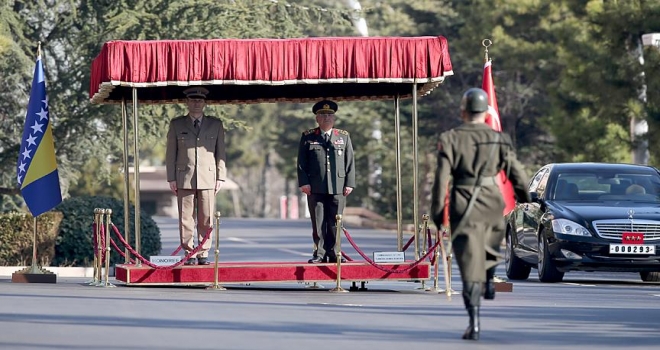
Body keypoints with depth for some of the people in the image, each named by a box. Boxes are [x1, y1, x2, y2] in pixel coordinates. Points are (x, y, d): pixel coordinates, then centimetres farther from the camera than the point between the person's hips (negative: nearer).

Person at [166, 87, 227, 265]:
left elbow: (220, 153, 13)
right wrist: (171, 178, 2)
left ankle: (203, 254, 5)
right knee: (186, 219, -2)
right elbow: (170, 153, 10)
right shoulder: (176, 124, 11)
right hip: (184, 178, 0)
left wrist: (220, 177, 5)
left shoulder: (215, 124, 13)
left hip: (208, 178, 1)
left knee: (206, 220, -2)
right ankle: (188, 254, 3)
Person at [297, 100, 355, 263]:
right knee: (318, 223, -1)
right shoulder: (307, 137, 10)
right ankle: (319, 254, 4)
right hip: (316, 188, -1)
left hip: (338, 188, 1)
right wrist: (304, 182, -4)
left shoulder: (344, 136, 13)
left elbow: (350, 162, 11)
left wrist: (349, 183, 2)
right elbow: (301, 162, 6)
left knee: (334, 224, 0)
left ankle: (332, 253, 7)